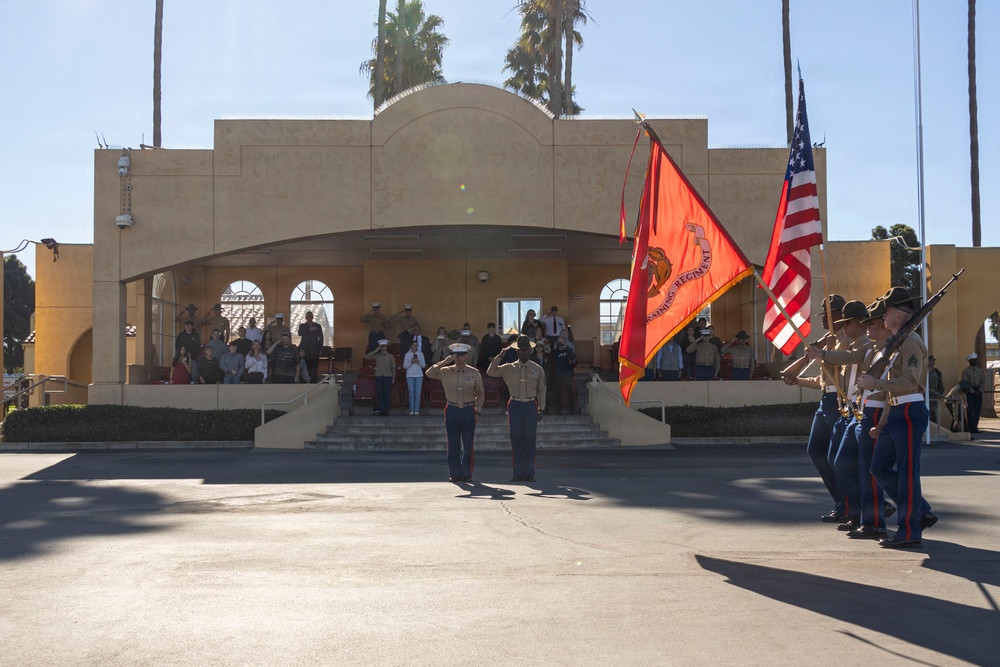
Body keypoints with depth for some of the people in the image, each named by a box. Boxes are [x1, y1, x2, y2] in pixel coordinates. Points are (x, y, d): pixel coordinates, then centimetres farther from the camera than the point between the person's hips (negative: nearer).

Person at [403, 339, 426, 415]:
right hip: (410, 376, -1)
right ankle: (411, 410, -2)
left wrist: (418, 362, -11)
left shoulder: (420, 354, 8)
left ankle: (416, 410, -4)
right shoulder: (407, 354, 5)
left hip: (419, 375, 1)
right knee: (411, 393, -4)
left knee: (418, 393, -5)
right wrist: (411, 361, -12)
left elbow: (424, 365, 7)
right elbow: (404, 366, 2)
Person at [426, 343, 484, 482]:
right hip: (452, 410, 0)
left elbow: (480, 394, 10)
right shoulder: (445, 372, 4)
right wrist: (445, 362, -15)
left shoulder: (474, 373, 4)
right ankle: (454, 474, 11)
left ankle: (466, 474, 9)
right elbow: (429, 373, -11)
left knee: (468, 444, 1)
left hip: (469, 410, 0)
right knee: (453, 445, 4)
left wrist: (478, 411, 3)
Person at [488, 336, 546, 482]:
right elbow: (490, 372, -2)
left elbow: (541, 390, 9)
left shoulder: (538, 370, 6)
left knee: (530, 441, 2)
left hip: (531, 406, 0)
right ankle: (518, 473, 8)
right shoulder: (509, 368, 6)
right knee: (516, 441, 3)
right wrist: (501, 355, -5)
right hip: (515, 405, 0)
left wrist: (541, 410, 4)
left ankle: (529, 473, 8)